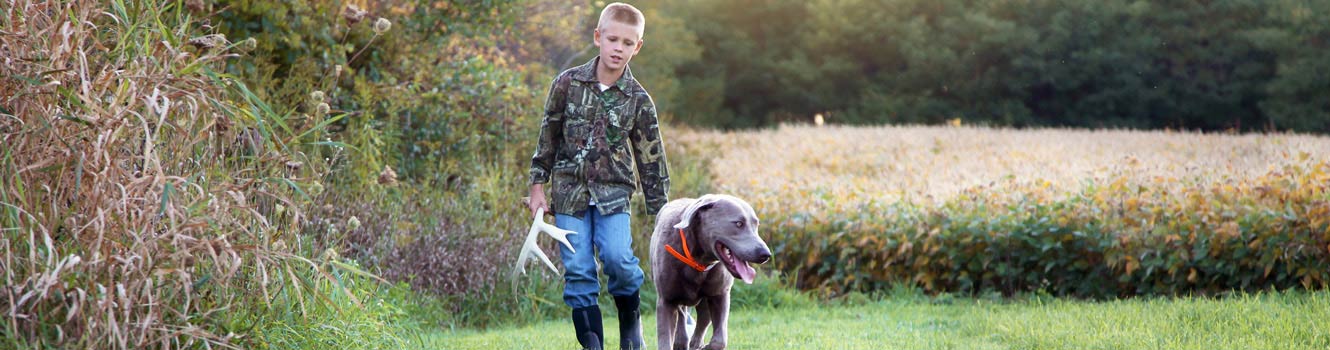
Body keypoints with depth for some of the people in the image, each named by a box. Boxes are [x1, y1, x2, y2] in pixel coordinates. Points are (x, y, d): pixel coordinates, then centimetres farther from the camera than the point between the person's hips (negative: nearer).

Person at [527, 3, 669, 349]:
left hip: (613, 193, -1)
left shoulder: (638, 100, -1)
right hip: (569, 191, 1)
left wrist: (661, 212, 4)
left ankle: (630, 321, 7)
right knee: (578, 270, -4)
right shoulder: (568, 83, 0)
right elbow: (548, 136, 7)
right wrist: (538, 186, 5)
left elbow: (651, 159, 4)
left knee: (618, 258, -20)